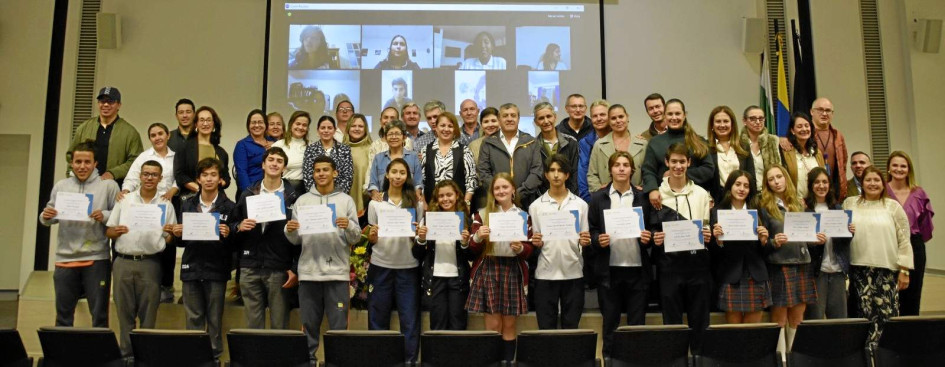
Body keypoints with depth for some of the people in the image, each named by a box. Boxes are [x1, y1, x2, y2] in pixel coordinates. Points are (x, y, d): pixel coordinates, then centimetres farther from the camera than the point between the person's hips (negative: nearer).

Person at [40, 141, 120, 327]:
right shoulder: (61, 186, 10)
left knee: (99, 314, 5)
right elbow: (47, 218, 13)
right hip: (65, 258, 3)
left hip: (96, 259, -3)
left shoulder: (108, 185, -2)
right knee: (63, 313, 15)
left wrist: (104, 216, -22)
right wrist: (45, 216, -9)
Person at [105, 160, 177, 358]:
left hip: (150, 263, -1)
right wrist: (117, 231, -10)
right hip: (123, 261, 1)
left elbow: (169, 240, 7)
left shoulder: (166, 205, 7)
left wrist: (170, 232, -14)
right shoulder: (124, 200, 10)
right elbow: (108, 232, 11)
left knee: (148, 313, 2)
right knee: (124, 311, 6)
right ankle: (126, 353, 16)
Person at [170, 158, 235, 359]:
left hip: (216, 270, -3)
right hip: (191, 269, 3)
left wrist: (227, 235, -24)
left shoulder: (229, 207, -1)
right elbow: (181, 242, 10)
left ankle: (214, 355, 14)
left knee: (215, 319, 5)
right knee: (193, 319, 9)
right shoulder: (187, 205, 10)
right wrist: (178, 235, -11)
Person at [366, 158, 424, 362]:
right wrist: (372, 235, -15)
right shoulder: (375, 203, 6)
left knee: (410, 318, 1)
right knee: (378, 317, 6)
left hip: (408, 267, 0)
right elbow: (371, 240, 7)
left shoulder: (415, 202, 6)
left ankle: (410, 360, 10)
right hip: (381, 266, 0)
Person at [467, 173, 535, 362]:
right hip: (488, 271, -1)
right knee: (492, 326, -1)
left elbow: (529, 250, 4)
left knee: (509, 327, 6)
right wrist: (478, 237, -20)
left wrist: (520, 248, -17)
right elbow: (473, 249, 0)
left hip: (513, 272, 1)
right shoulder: (481, 214, 4)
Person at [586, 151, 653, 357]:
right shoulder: (598, 198, 6)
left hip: (637, 268, 1)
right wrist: (597, 240, -15)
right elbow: (590, 231, 5)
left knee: (637, 322, 5)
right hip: (609, 269, -1)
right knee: (610, 321, 7)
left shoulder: (643, 198, 8)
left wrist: (649, 237, -10)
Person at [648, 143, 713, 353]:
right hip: (669, 265, -1)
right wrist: (654, 238, -16)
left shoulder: (701, 194, 9)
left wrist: (708, 236, -10)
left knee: (700, 321, 7)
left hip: (697, 263, 2)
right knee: (672, 322, 5)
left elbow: (709, 229, 10)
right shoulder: (657, 195, 3)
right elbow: (651, 229, 5)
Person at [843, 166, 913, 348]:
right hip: (859, 268, 1)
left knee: (887, 314, -5)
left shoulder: (893, 206, 5)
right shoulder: (850, 203, 10)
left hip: (887, 269, -1)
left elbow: (904, 240, 3)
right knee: (866, 314, -1)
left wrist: (904, 270, -2)